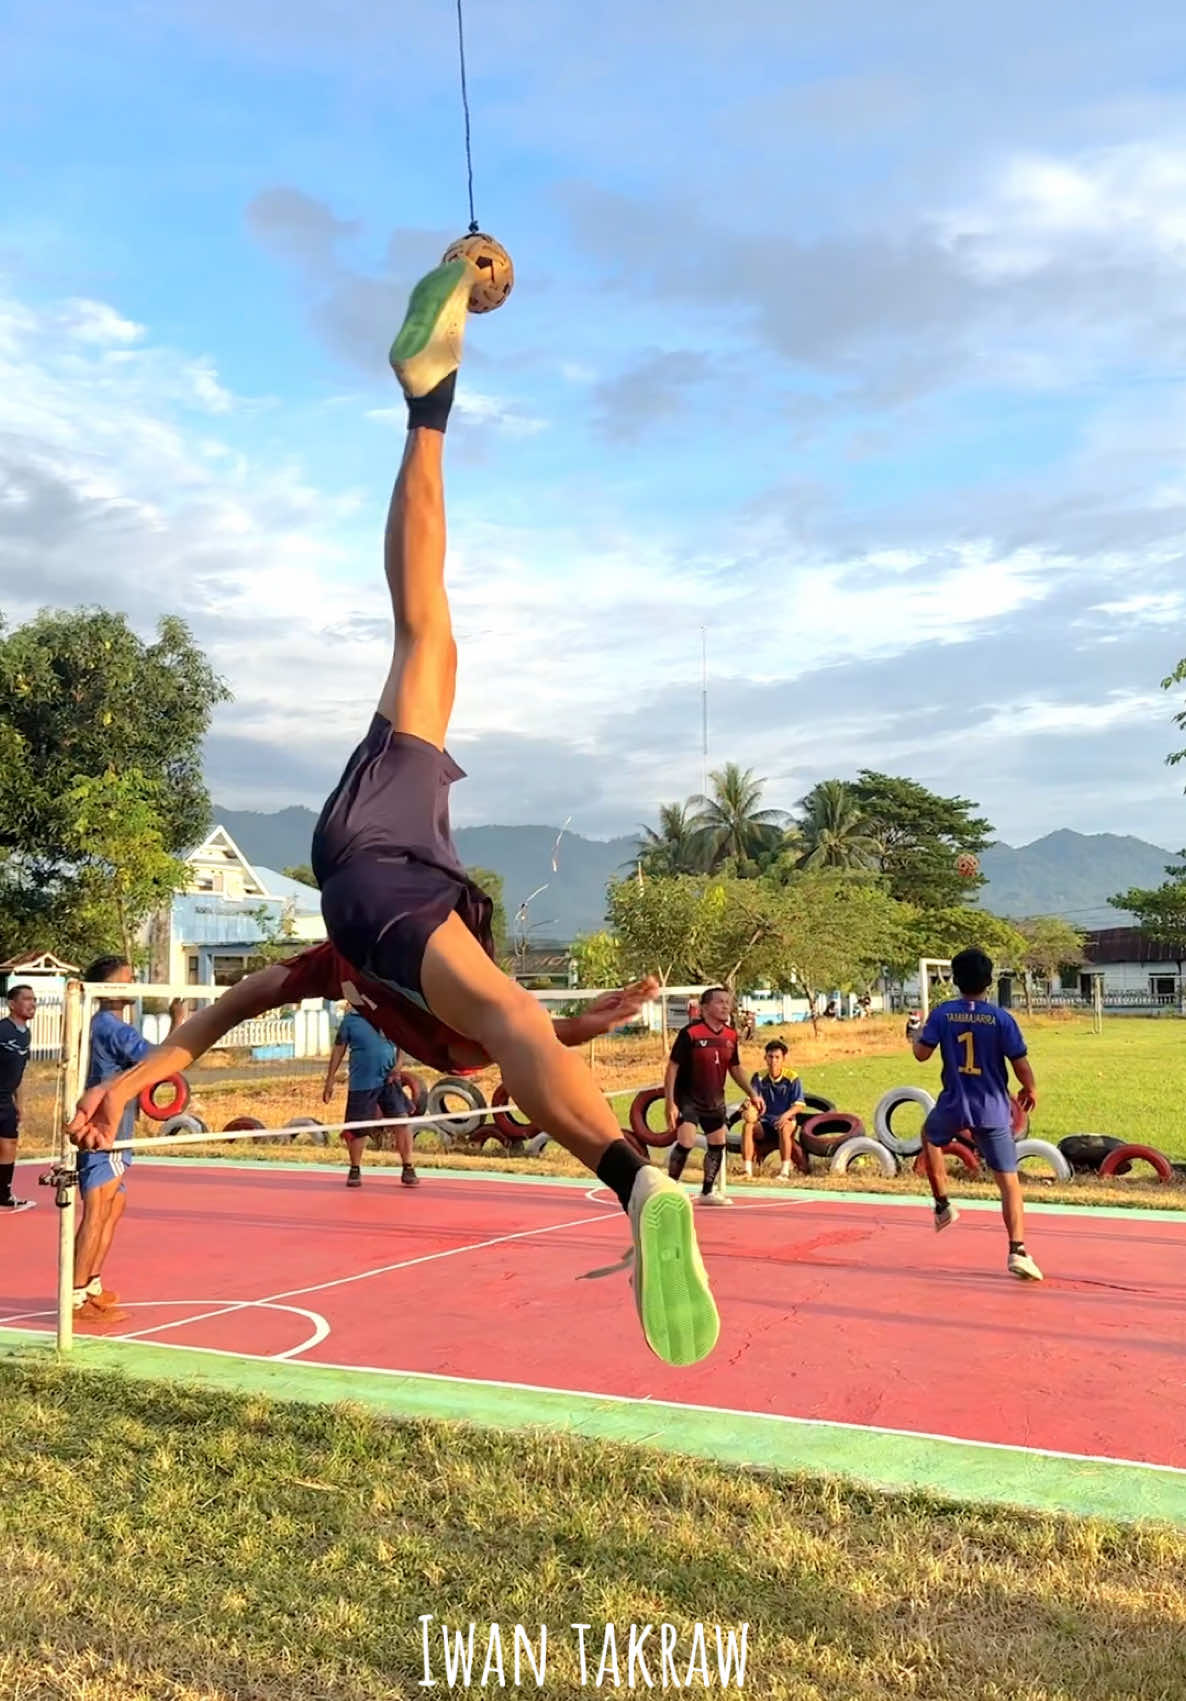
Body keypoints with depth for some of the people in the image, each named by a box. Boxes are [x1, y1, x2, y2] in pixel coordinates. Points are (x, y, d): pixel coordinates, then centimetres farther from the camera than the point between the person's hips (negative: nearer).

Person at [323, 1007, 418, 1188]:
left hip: (389, 1080, 1)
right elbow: (338, 1050, 4)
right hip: (361, 1083, -1)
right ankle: (355, 1170, 25)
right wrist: (329, 1082, 3)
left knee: (403, 1120, -6)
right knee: (357, 1128, 6)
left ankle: (408, 1169, 4)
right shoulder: (350, 1020, -1)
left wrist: (398, 1064, -8)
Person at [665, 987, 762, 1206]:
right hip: (687, 1098, -6)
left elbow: (735, 1068, 15)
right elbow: (672, 1068, -15)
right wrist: (670, 1103, -20)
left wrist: (752, 1094, 9)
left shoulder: (731, 1035, 1)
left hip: (714, 1101, 7)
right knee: (685, 1143, -16)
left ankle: (707, 1193, 26)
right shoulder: (690, 1033, -18)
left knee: (718, 1145, 10)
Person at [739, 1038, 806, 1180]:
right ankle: (747, 1171, -30)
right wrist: (749, 1106, -34)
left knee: (784, 1128, -38)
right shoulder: (759, 1078, 2)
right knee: (747, 1125, -29)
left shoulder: (792, 1079, -4)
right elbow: (751, 1099, -8)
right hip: (764, 1122, 2)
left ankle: (785, 1172, -33)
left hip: (785, 1121, -2)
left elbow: (799, 1105, -9)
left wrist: (786, 1115, -30)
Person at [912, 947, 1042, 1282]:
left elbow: (922, 1053, -7)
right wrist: (1030, 1090, 12)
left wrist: (916, 1036, 16)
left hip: (954, 1105, 1)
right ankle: (1018, 1251, -11)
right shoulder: (1001, 1018, -8)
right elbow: (1020, 1064, -8)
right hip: (993, 1112, -1)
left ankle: (943, 1205, 35)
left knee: (930, 1136, 34)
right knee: (1009, 1181, 1)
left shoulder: (943, 1013, -5)